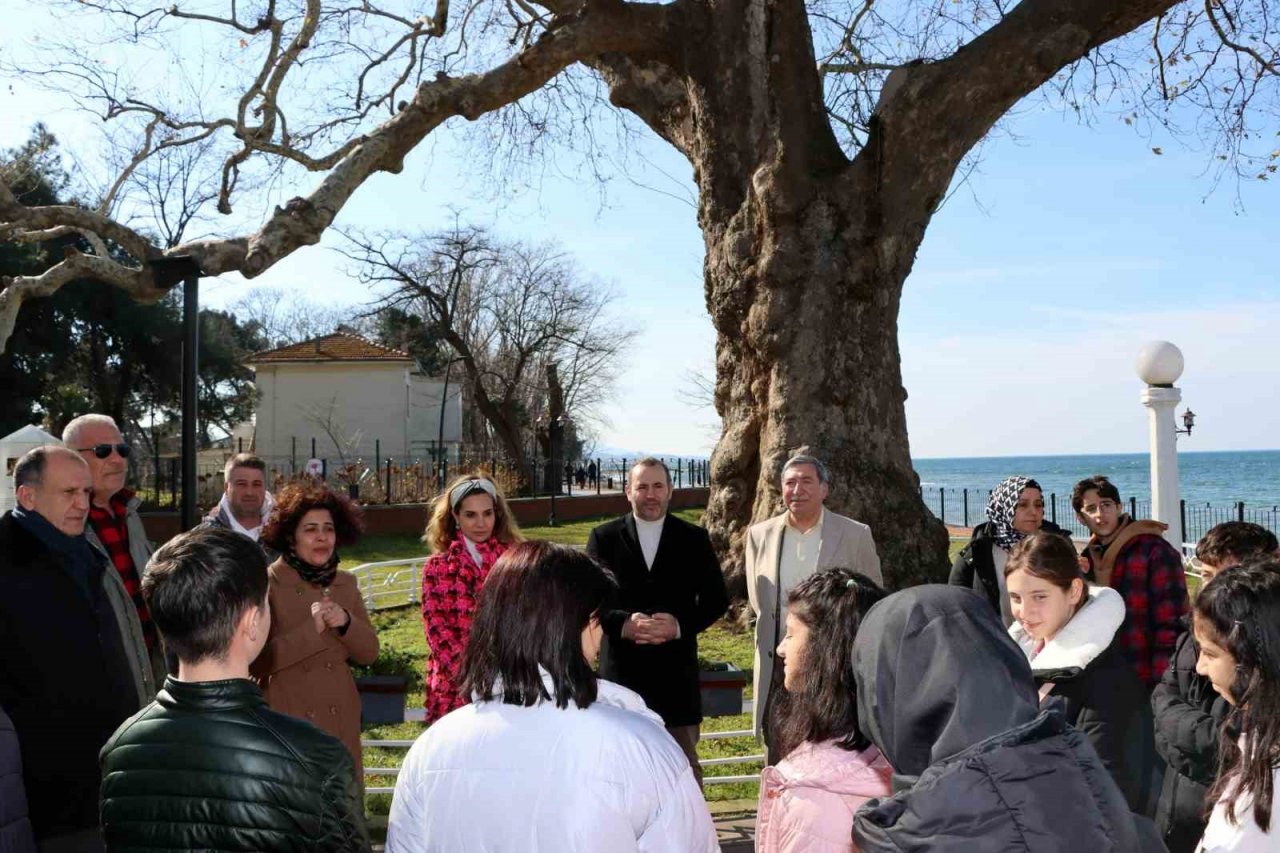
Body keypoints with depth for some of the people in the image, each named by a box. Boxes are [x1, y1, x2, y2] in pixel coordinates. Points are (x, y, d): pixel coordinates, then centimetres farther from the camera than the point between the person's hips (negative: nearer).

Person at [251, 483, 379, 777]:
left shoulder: (346, 583, 7)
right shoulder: (268, 584, -8)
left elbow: (369, 653, 7)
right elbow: (255, 661, -14)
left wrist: (345, 622, -11)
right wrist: (311, 629, -20)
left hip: (341, 723, 4)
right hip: (287, 723, -4)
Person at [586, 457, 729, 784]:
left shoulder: (694, 539, 5)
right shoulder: (603, 537, 3)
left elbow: (716, 599, 3)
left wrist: (680, 625, -15)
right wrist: (623, 623, -20)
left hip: (675, 672, 0)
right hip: (621, 671, 0)